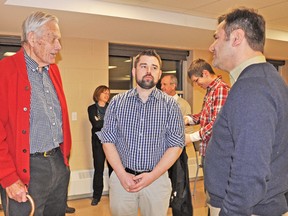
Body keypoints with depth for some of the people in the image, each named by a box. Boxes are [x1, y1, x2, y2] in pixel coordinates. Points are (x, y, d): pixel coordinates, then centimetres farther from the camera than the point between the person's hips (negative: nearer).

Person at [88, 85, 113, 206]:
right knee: (99, 168, 1)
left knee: (113, 166, 0)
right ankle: (96, 195, 12)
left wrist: (101, 122, -12)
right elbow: (96, 124, -10)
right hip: (98, 141, -1)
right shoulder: (92, 108, 4)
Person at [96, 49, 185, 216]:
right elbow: (108, 140, 0)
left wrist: (152, 176, -12)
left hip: (157, 178, 0)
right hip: (121, 177, 1)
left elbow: (176, 145, -5)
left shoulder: (170, 105, -2)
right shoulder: (117, 102, 1)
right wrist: (122, 175, -10)